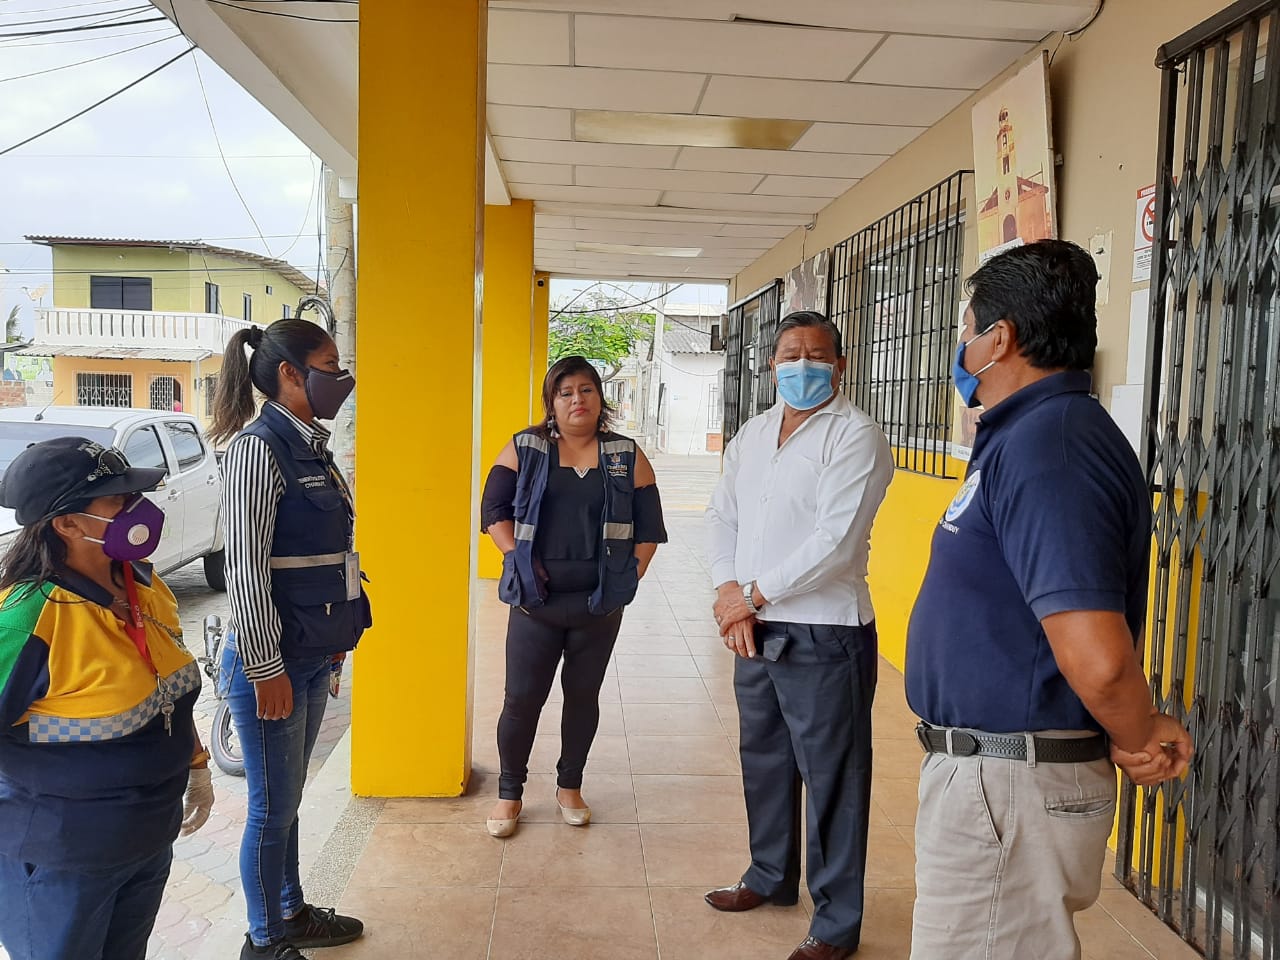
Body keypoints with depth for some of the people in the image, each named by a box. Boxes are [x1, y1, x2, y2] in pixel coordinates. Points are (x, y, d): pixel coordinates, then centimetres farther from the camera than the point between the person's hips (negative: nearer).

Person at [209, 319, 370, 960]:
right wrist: (266, 670, -18)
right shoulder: (259, 447, -17)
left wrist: (334, 641, 17)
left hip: (312, 657, 8)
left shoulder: (309, 446, 9)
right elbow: (245, 569, -20)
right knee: (274, 806, 7)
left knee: (286, 798, 21)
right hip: (270, 662, -8)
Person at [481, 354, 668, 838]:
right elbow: (494, 510, 1)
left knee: (583, 695, 14)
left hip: (599, 603, 1)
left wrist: (630, 578, -2)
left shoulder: (627, 455, 4)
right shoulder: (523, 449, 2)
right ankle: (509, 794, 22)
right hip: (536, 600, -1)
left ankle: (570, 787, 32)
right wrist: (520, 561, -9)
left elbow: (649, 527, 6)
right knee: (522, 698, 2)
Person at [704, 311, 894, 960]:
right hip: (754, 629, 8)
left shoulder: (855, 435, -13)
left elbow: (836, 540, -21)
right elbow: (724, 516, 10)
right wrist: (729, 594, -6)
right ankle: (771, 876, 43)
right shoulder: (753, 434, 11)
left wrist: (753, 593, -14)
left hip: (824, 636, -7)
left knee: (832, 778, 4)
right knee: (764, 759, 21)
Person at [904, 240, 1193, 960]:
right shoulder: (1034, 432, 10)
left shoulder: (1048, 447, -24)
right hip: (987, 766, 10)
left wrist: (1140, 741, -13)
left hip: (1004, 784, -10)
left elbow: (1097, 657, -31)